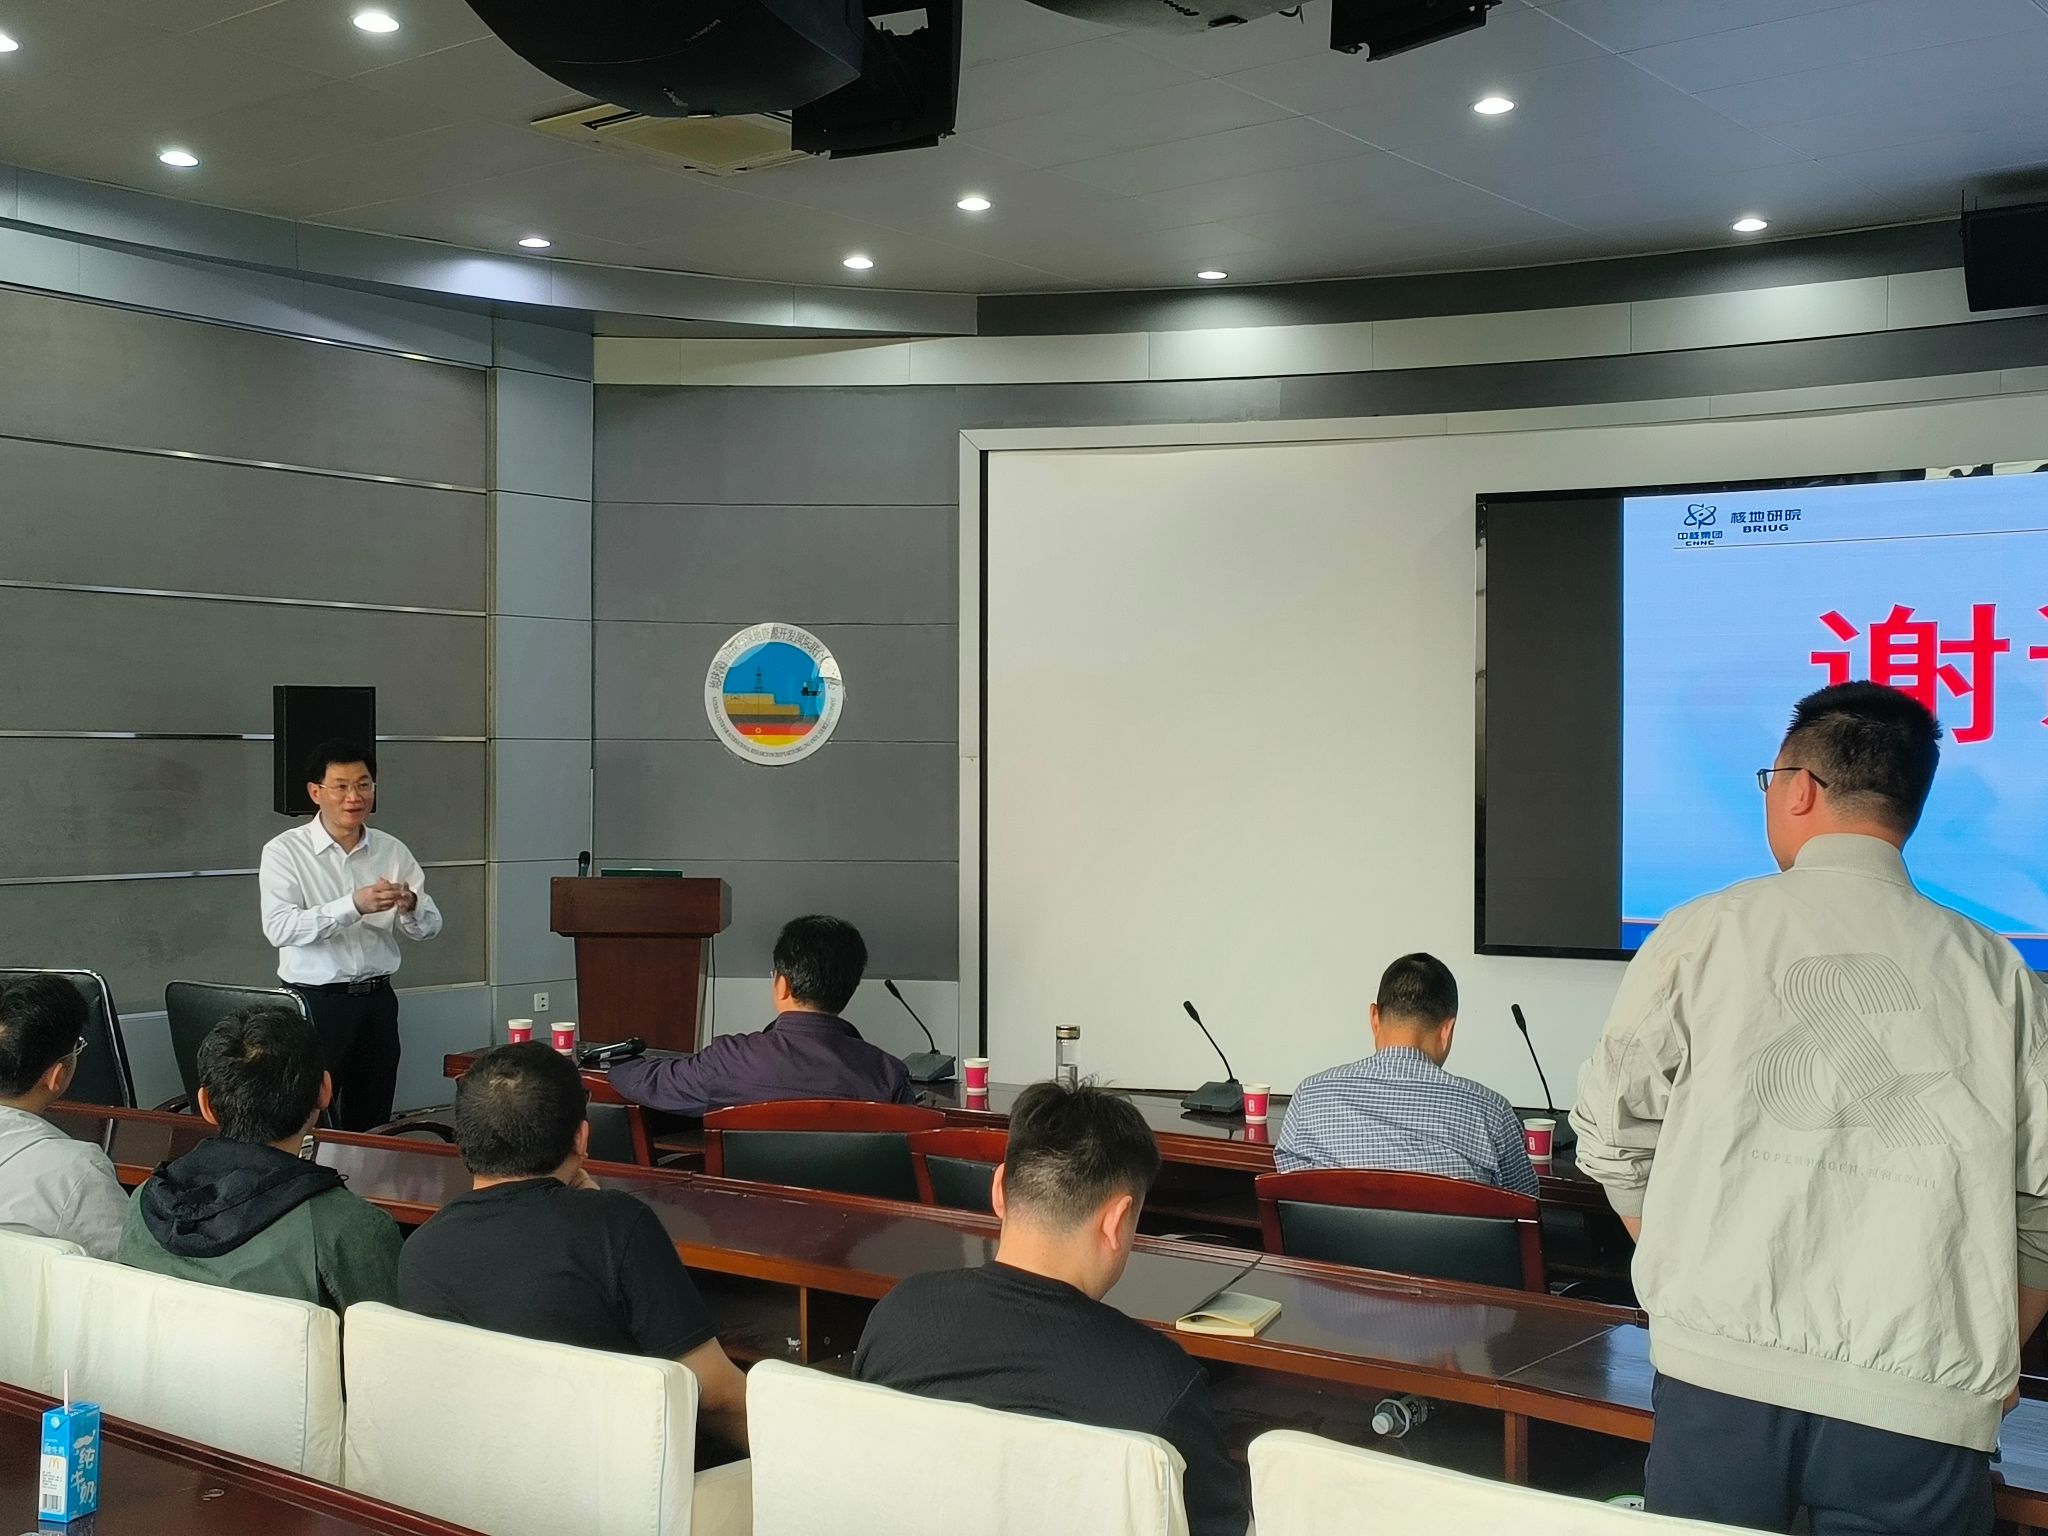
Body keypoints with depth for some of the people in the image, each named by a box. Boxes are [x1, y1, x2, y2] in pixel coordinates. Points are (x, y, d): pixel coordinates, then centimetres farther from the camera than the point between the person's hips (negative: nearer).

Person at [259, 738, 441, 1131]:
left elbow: (429, 928, 6)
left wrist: (410, 906, -18)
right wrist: (355, 905, -29)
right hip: (315, 1002, -4)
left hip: (377, 1000, 4)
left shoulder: (393, 851, 7)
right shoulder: (284, 852, -6)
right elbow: (279, 928, -19)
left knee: (373, 1123, 10)